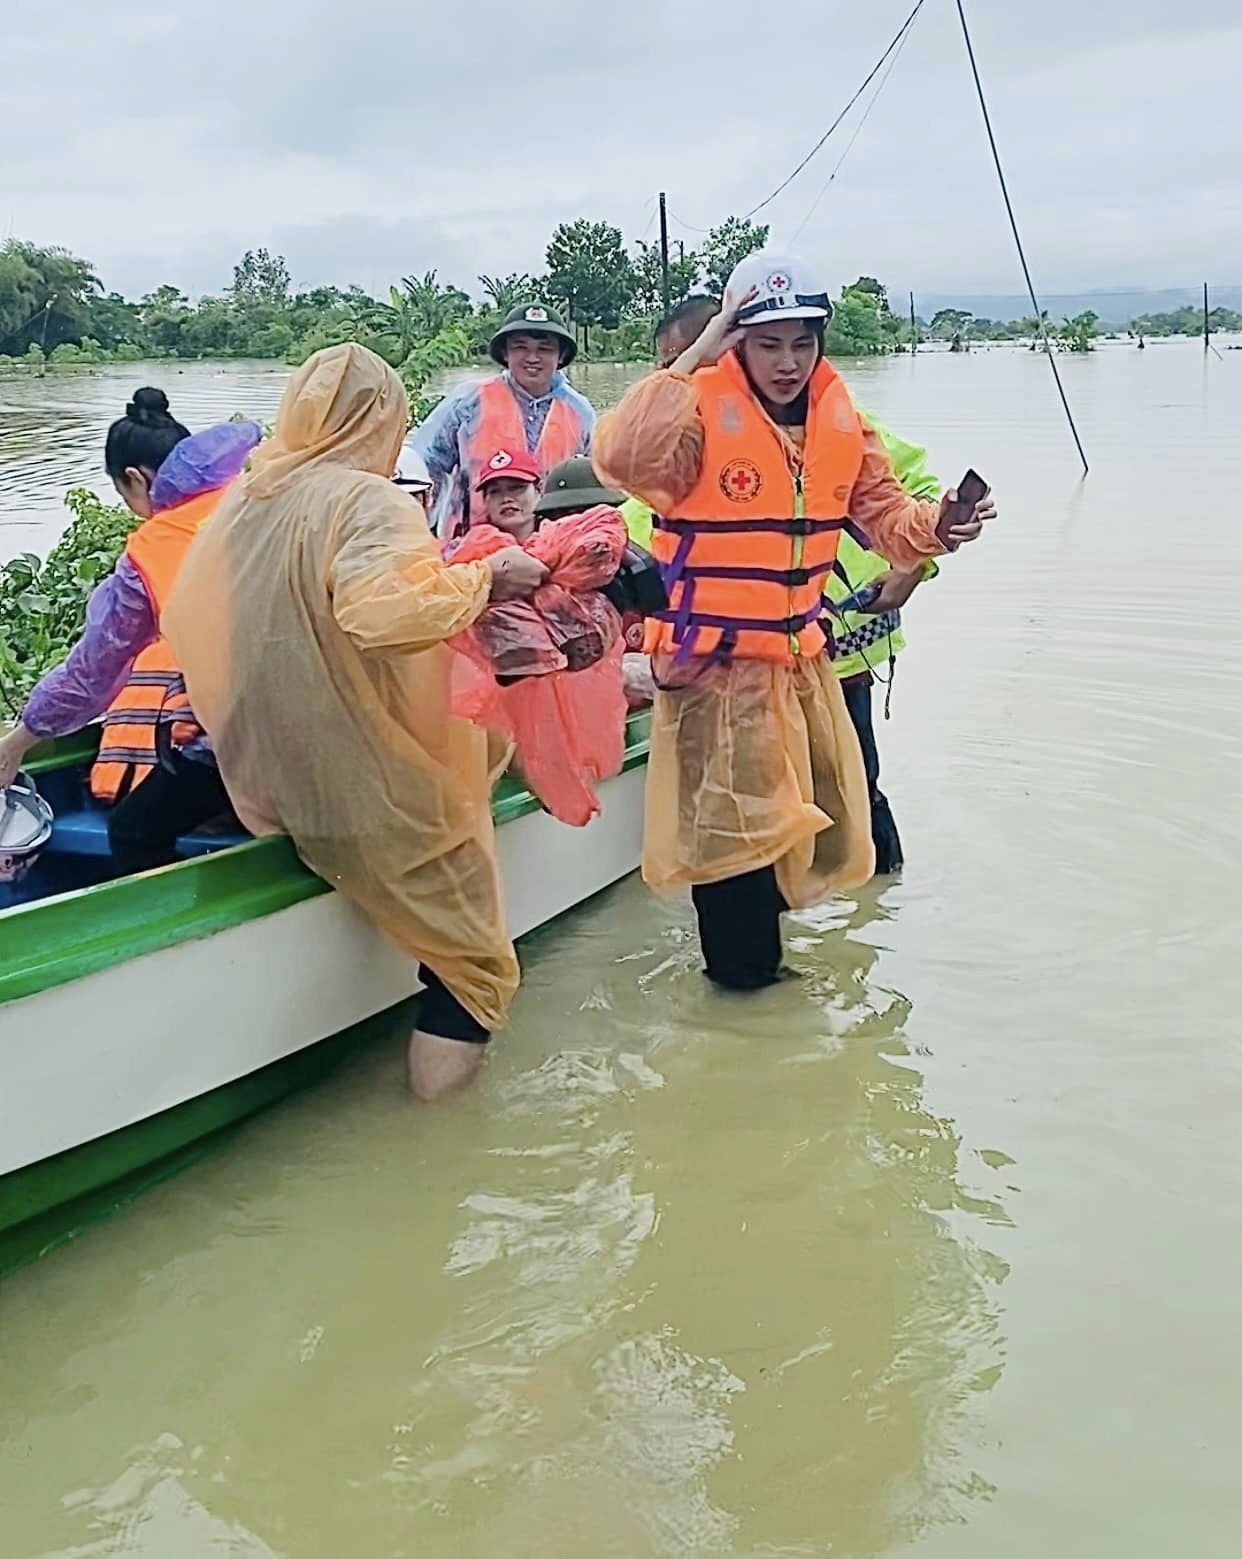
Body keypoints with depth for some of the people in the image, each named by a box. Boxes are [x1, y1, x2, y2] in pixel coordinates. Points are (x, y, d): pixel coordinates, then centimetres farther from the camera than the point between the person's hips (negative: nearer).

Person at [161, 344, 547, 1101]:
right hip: (371, 791, -6)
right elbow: (392, 612, -35)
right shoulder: (373, 503, -17)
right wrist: (483, 576, -19)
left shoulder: (243, 501, 5)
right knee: (460, 896, 9)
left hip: (267, 778, 7)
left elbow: (185, 626, 12)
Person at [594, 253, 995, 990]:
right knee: (731, 819, 0)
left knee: (824, 820, 18)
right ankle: (745, 971, 19)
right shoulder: (702, 412, -16)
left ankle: (763, 921, 41)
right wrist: (692, 361, -29)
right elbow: (625, 458, -34)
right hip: (715, 656, -7)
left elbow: (883, 509, 11)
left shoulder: (840, 421, 3)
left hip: (802, 652, 7)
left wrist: (934, 525, -11)